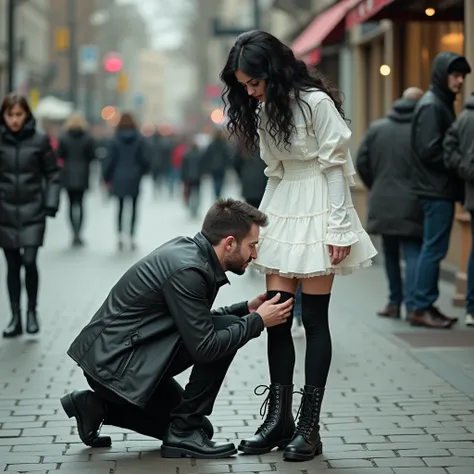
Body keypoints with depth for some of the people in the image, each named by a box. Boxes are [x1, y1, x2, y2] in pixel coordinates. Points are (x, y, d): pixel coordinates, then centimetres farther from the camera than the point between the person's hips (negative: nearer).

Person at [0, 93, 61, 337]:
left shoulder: (40, 140, -3)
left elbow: (53, 174, 3)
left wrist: (51, 203, -6)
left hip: (32, 212, -2)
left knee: (29, 261, -10)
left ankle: (32, 311, 10)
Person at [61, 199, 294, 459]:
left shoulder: (188, 249, 6)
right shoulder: (187, 270, -23)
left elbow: (196, 321, 18)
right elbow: (204, 347, -22)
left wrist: (245, 308, 9)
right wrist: (257, 321, -12)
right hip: (113, 362, -10)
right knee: (225, 329, -16)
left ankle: (99, 406, 17)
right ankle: (185, 432, -6)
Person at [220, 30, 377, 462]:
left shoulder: (315, 102, -15)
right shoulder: (264, 108, 8)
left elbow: (336, 166, -13)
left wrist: (338, 228, -15)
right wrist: (261, 223, 11)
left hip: (317, 210, -7)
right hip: (281, 209, 7)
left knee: (314, 318, -3)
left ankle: (309, 426, 3)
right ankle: (279, 418, 11)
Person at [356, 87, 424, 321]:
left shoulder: (376, 128, 4)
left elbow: (362, 163, 6)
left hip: (383, 204, 4)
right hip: (411, 205, -4)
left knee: (390, 253, 16)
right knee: (413, 253, 0)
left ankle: (394, 302, 20)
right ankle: (411, 305, -8)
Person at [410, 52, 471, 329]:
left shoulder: (442, 104, 16)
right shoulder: (432, 105, -13)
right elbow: (429, 151, -20)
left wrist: (456, 171, 5)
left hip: (441, 189, 9)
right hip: (437, 189, -9)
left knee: (434, 249, 11)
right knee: (434, 249, -6)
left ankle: (426, 306, 16)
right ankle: (422, 308, -2)